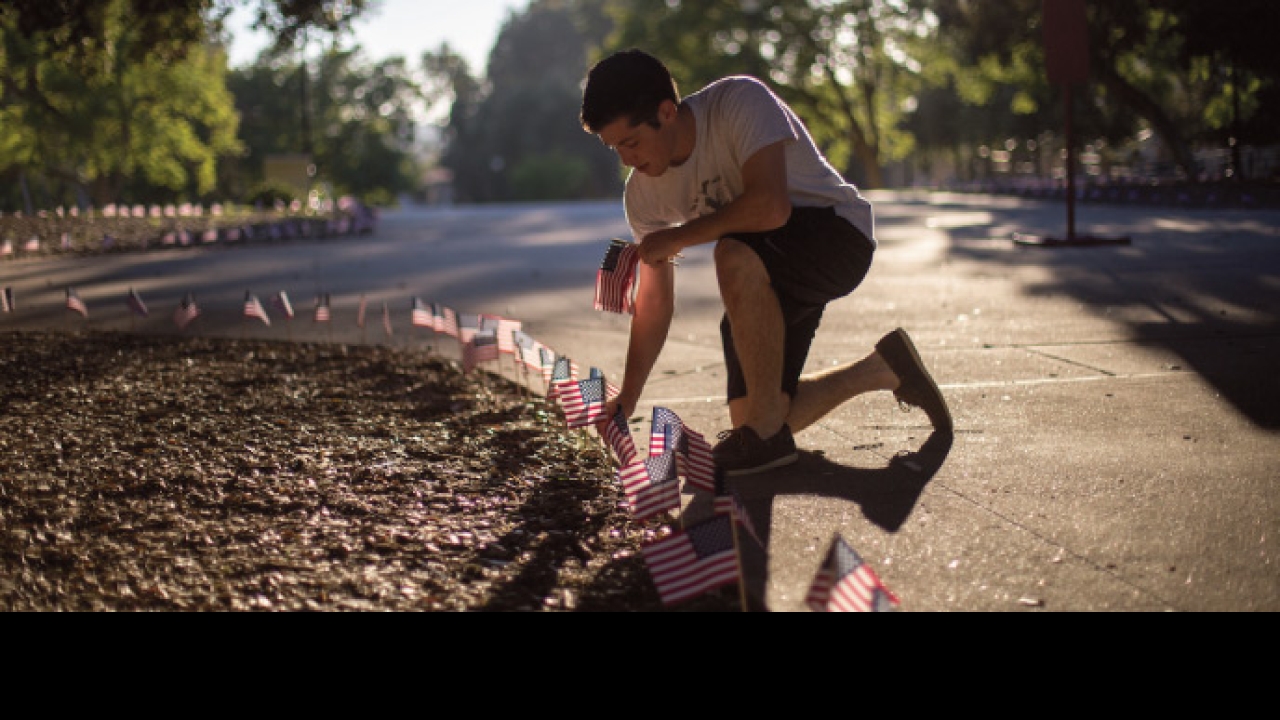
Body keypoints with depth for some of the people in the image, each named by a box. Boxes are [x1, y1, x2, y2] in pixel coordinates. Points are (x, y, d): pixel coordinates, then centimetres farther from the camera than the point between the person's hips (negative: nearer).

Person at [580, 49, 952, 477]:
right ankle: (883, 370, 21)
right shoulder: (644, 193, -7)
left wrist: (676, 238, -26)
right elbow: (655, 301, -1)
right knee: (754, 421, -1)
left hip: (839, 235, -7)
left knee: (736, 255, -38)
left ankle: (768, 431, -25)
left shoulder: (739, 102, -26)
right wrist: (625, 401, -8)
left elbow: (770, 207, -39)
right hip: (764, 281, 8)